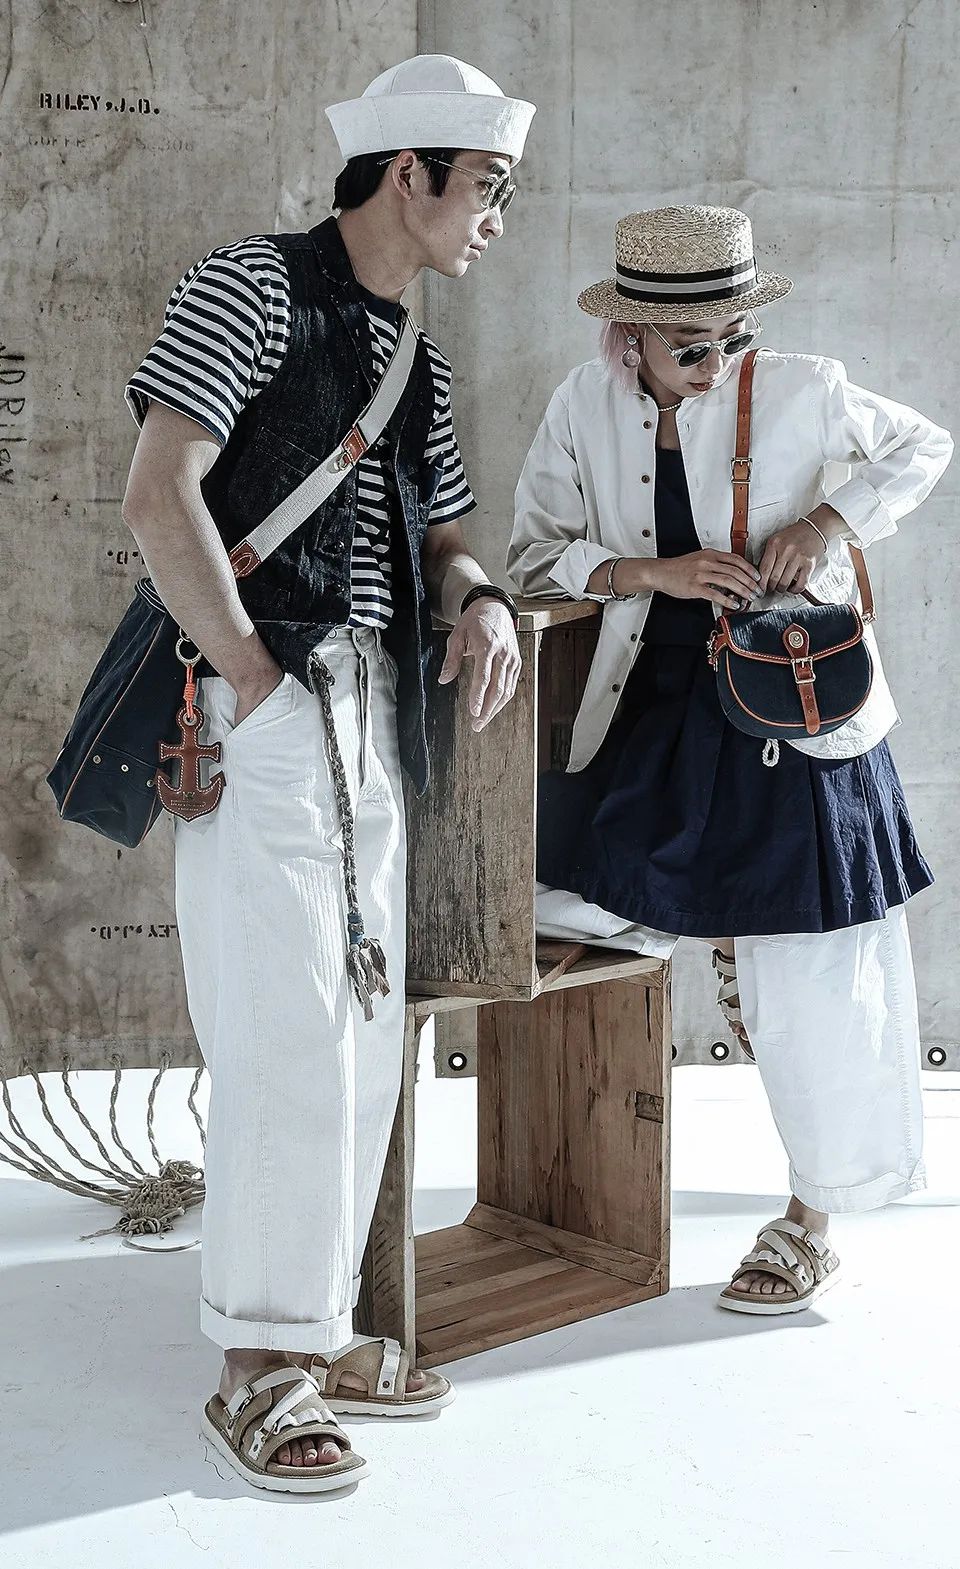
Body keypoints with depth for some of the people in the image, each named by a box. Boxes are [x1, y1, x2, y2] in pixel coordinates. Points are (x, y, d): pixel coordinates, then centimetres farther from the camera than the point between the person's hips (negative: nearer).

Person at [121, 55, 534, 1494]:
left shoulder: (419, 359, 20)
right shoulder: (254, 286, -4)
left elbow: (441, 534, 25)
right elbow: (159, 494, -15)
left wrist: (481, 598, 2)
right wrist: (252, 677, -16)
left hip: (375, 712, 8)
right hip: (259, 711, -8)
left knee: (368, 1035, 11)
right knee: (290, 1039, -8)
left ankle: (316, 1329, 24)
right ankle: (258, 1369, 5)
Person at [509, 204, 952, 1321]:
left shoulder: (800, 392, -7)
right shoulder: (587, 406, -1)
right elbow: (535, 553, 1)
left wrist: (833, 518, -11)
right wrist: (653, 573, -16)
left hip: (791, 718, -3)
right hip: (651, 715, 3)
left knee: (811, 977, 1)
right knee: (556, 903, -4)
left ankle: (811, 1223, 20)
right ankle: (719, 939, 26)